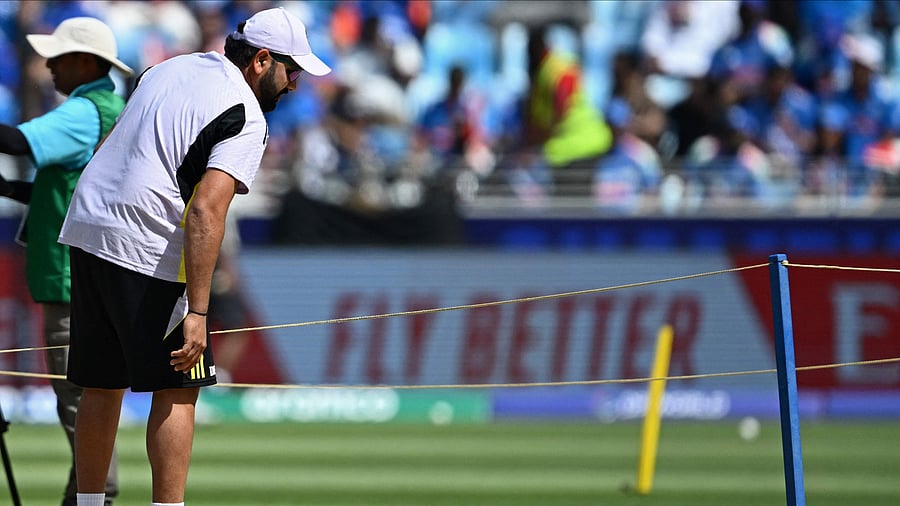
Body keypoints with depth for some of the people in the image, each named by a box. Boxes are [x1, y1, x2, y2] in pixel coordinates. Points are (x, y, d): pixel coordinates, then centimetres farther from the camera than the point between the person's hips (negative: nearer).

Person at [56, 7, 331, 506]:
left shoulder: (169, 69, 17)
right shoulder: (246, 118, -9)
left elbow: (109, 146, 24)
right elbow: (206, 210, -20)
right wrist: (196, 312, -23)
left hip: (86, 226, 8)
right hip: (147, 252, -8)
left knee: (102, 384, 14)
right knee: (177, 389, -2)